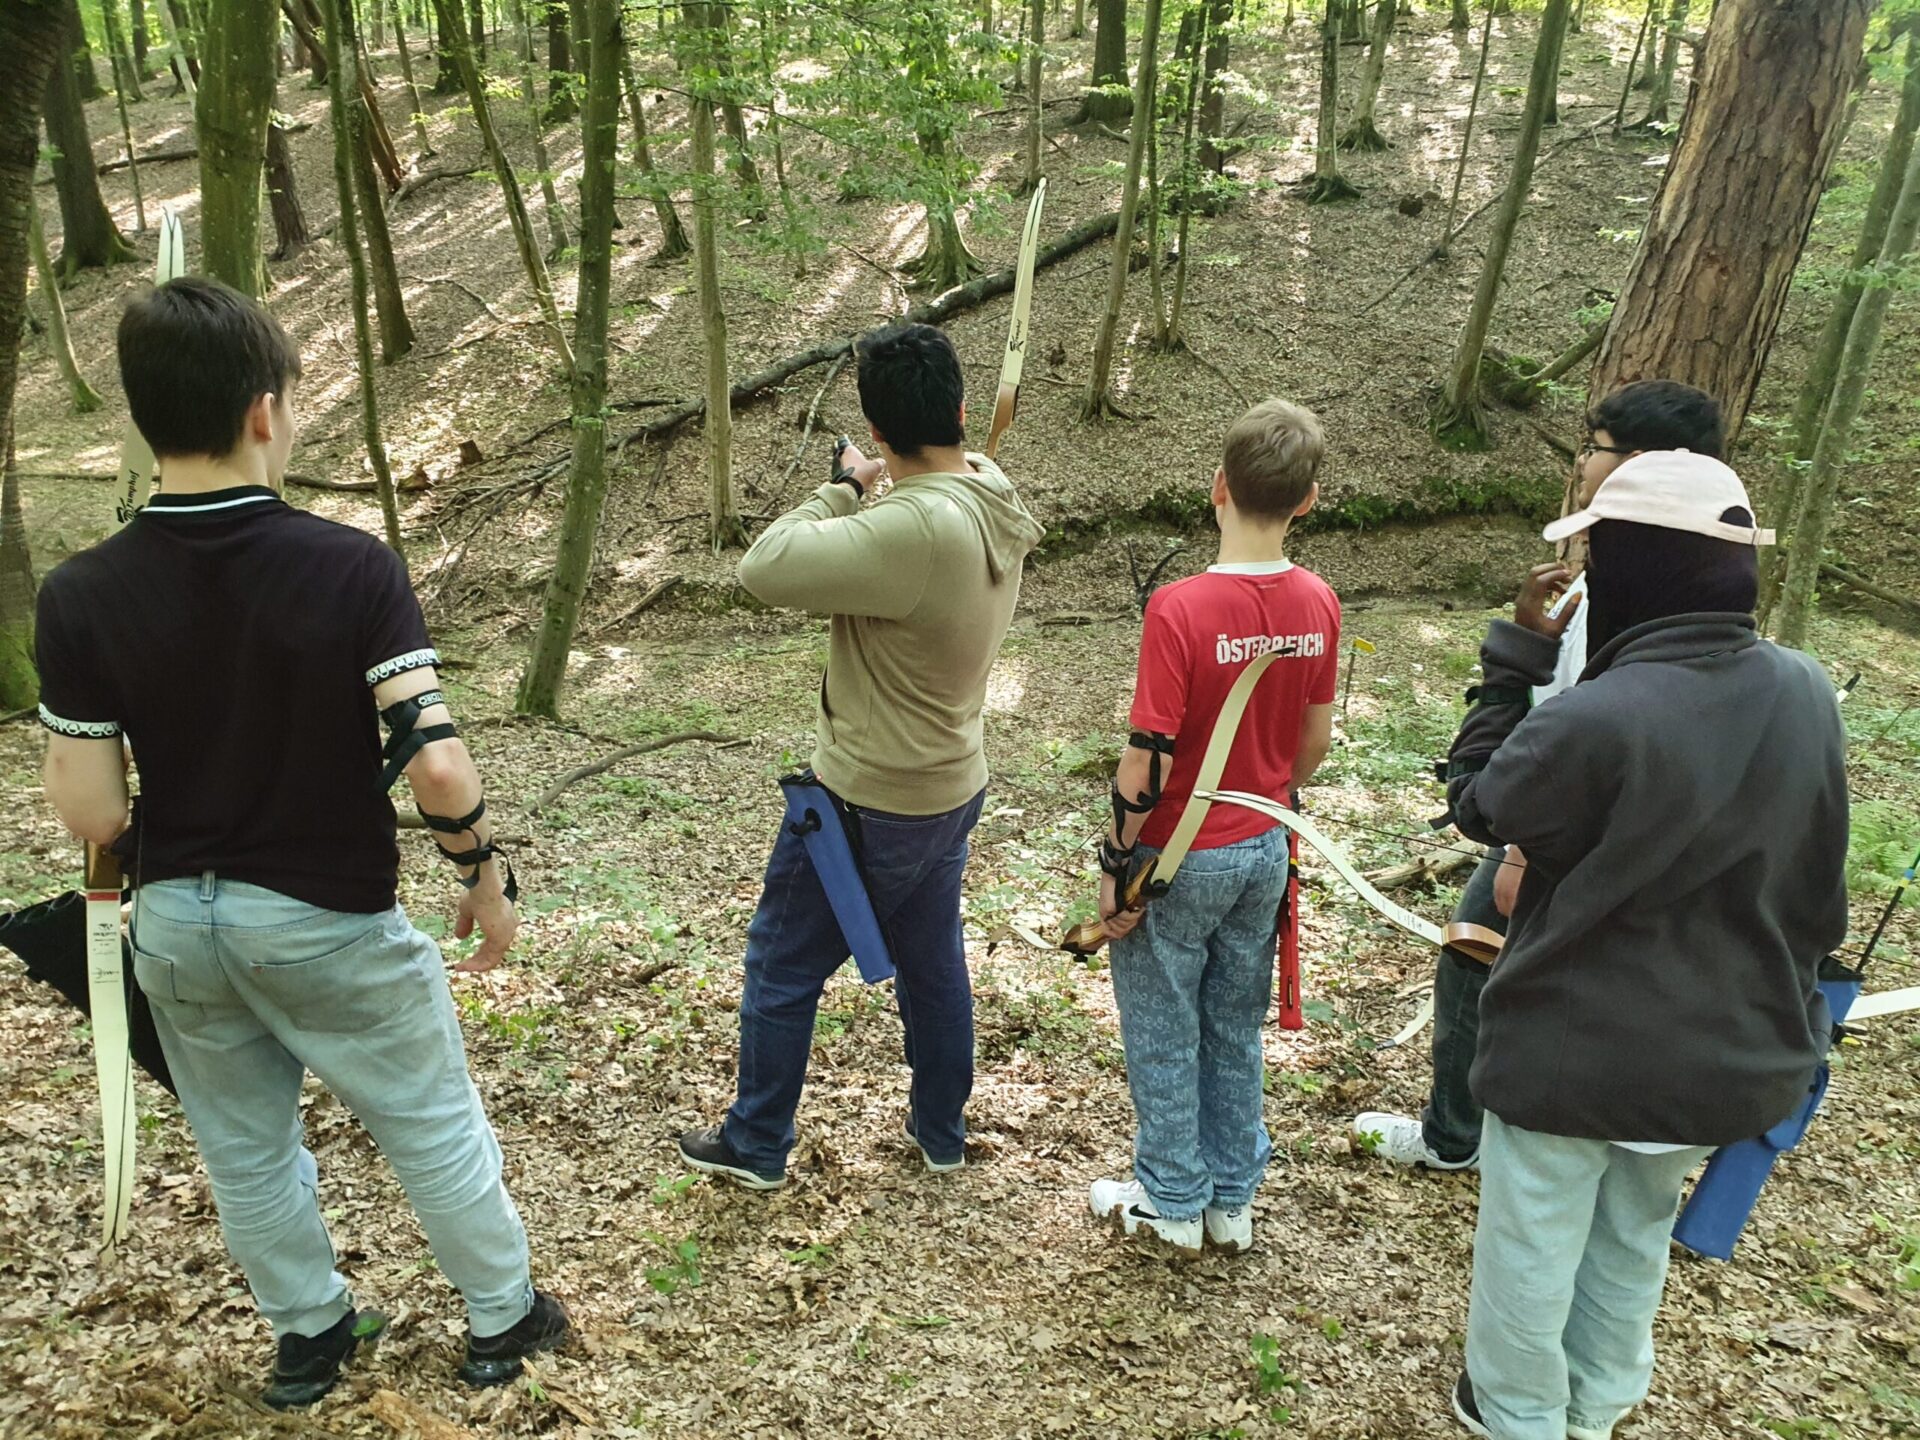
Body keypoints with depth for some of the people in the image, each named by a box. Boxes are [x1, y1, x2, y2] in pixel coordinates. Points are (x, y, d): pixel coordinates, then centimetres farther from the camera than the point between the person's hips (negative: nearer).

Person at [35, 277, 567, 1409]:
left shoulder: (82, 596, -12)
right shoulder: (351, 565, -20)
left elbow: (92, 814, -11)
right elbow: (437, 763, -24)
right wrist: (486, 872, -8)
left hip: (175, 919, 3)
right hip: (330, 917, -3)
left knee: (246, 1146, 24)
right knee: (434, 1125, 17)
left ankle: (309, 1334, 43)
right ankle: (504, 1318, 35)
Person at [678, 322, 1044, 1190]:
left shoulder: (916, 527, -33)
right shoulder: (999, 504, -4)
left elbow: (766, 569, -31)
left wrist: (845, 487, -18)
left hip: (869, 801, -8)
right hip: (953, 787, 8)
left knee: (783, 965, 12)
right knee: (933, 964, 23)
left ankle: (756, 1146, 29)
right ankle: (942, 1133, 40)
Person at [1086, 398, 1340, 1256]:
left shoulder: (1180, 608, -24)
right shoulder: (1318, 604, -6)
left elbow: (1147, 763, -21)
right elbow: (1316, 740, 4)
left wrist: (1116, 865, -9)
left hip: (1180, 859, -5)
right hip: (1263, 851, 6)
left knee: (1164, 1033, 13)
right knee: (1237, 1030, 20)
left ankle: (1172, 1204, 28)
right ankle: (1232, 1200, 33)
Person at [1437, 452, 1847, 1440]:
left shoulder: (1595, 719, -31)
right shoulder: (1806, 693, -9)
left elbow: (1479, 805, -11)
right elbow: (1814, 888, 4)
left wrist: (1521, 649, -9)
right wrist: (1780, 995, 20)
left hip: (1575, 1051, -6)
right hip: (1728, 1049, 6)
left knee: (1532, 1246, 19)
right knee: (1636, 1234, 28)